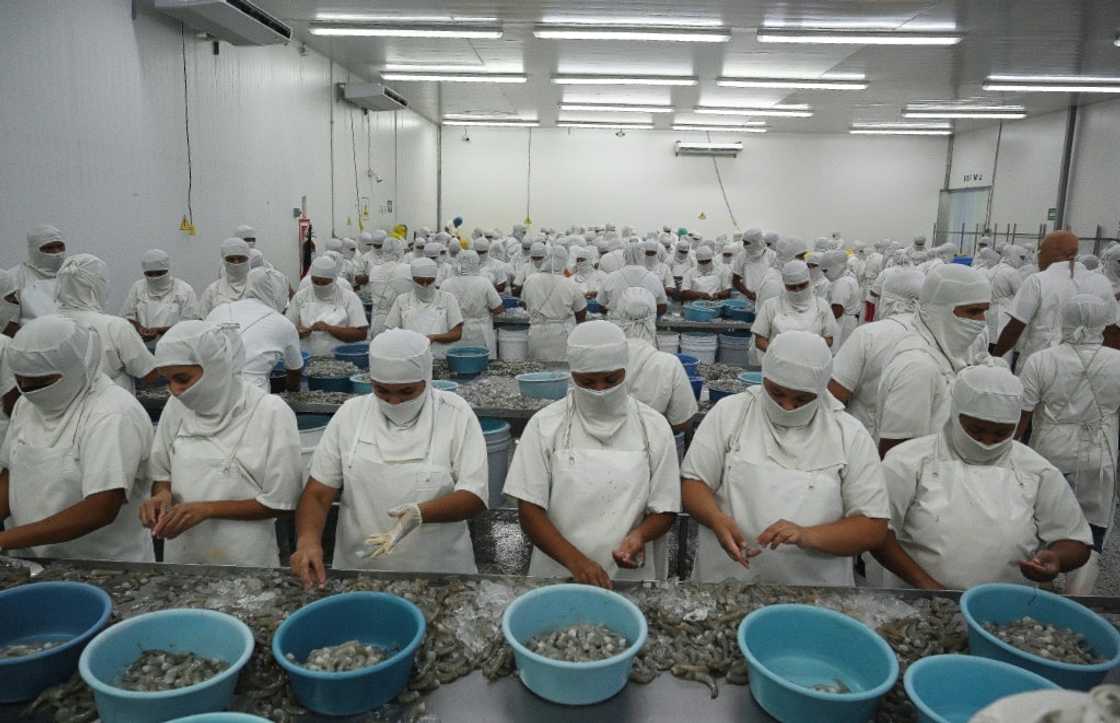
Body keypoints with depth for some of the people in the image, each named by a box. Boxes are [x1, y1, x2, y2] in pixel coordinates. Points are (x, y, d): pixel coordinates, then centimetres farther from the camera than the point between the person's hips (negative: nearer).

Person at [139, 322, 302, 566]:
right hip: (181, 556, 4)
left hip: (244, 560, -4)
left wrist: (207, 509, -20)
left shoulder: (271, 414, -18)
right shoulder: (177, 406, -3)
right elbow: (162, 473, 9)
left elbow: (281, 503, -15)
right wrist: (162, 495, -12)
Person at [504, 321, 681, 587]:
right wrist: (575, 560, -22)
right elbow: (529, 509, -9)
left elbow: (663, 510, 1)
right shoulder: (545, 425, -8)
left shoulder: (654, 427, -4)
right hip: (557, 575, -1)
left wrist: (639, 535, -20)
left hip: (629, 577, 1)